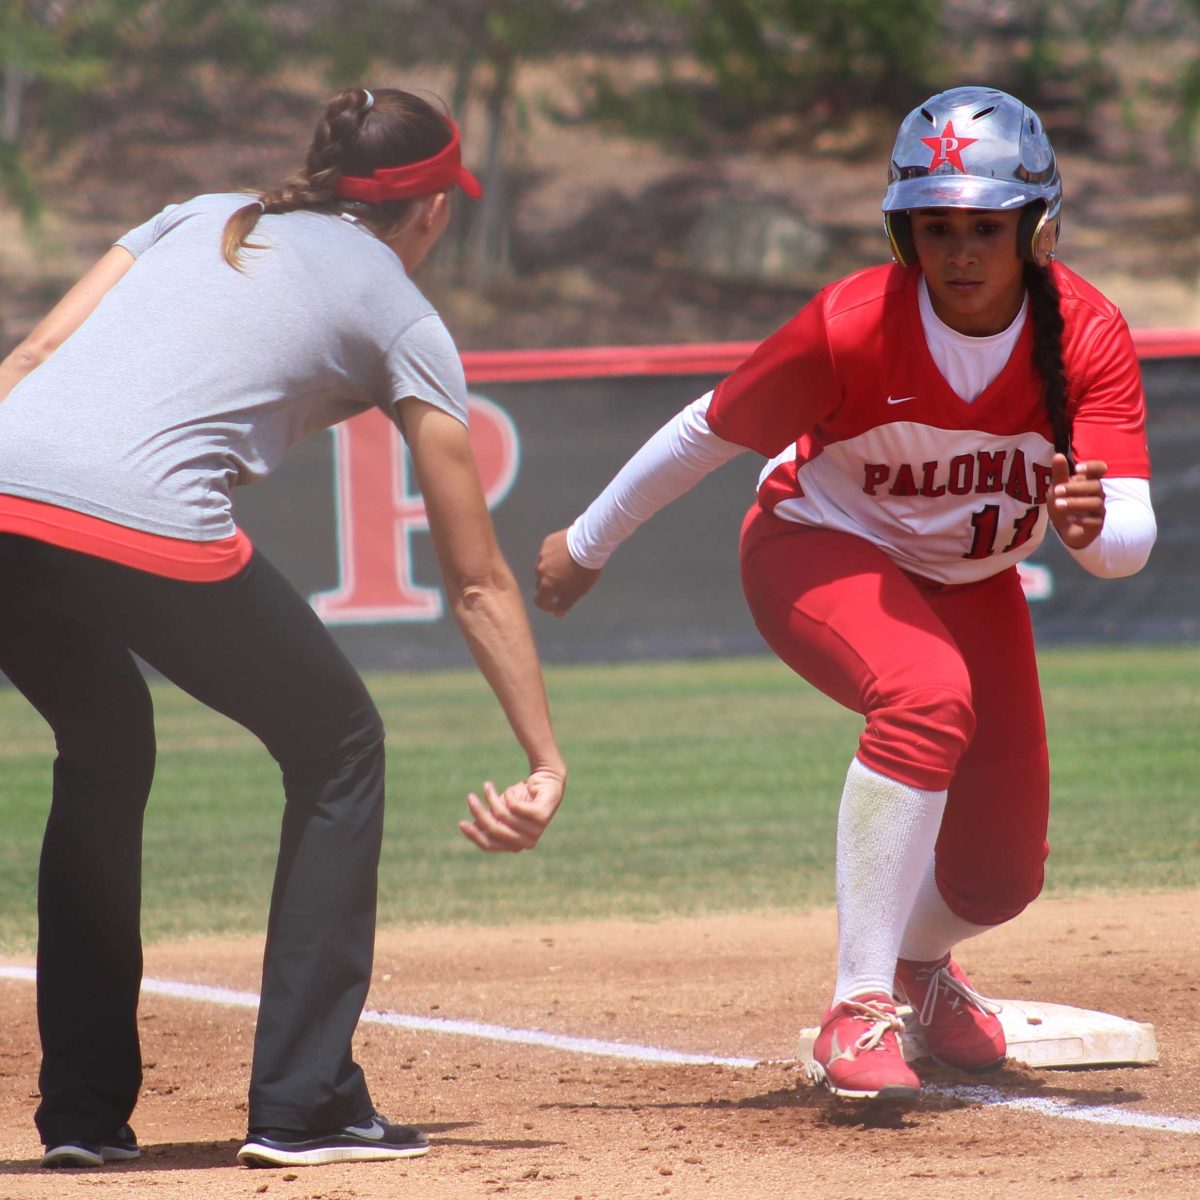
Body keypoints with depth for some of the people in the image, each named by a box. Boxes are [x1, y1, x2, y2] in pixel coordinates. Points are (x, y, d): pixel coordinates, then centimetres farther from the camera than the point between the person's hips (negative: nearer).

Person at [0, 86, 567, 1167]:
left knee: (105, 745, 30)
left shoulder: (198, 218, 30)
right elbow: (477, 579, 15)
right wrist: (547, 763, 18)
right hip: (146, 525, -5)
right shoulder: (401, 319, 17)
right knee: (337, 748, 17)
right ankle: (304, 1104, 13)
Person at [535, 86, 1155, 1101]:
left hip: (973, 580, 4)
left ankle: (918, 958, 45)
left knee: (999, 877, 6)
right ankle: (859, 1010, -32)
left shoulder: (1088, 335, -25)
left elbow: (1132, 540, -31)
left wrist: (1092, 524, -55)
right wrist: (586, 547, -7)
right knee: (926, 692, -37)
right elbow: (710, 430, -18)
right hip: (822, 550, -4)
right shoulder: (854, 327, -31)